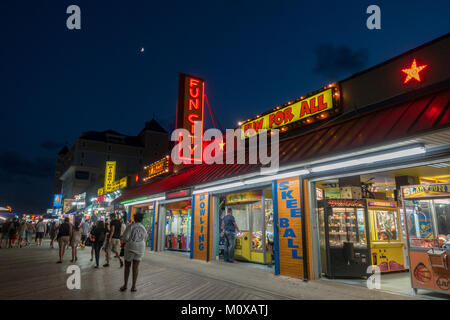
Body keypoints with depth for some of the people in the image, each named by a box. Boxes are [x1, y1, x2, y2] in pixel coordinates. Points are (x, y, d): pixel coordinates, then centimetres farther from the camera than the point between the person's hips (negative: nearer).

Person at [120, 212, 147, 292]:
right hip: (140, 249, 3)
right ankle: (133, 286, 4)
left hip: (130, 247, -3)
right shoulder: (144, 229, 8)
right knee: (135, 267, 6)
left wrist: (124, 240, 7)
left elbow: (125, 237, -16)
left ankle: (125, 285, 17)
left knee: (127, 266, 12)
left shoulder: (130, 226, -8)